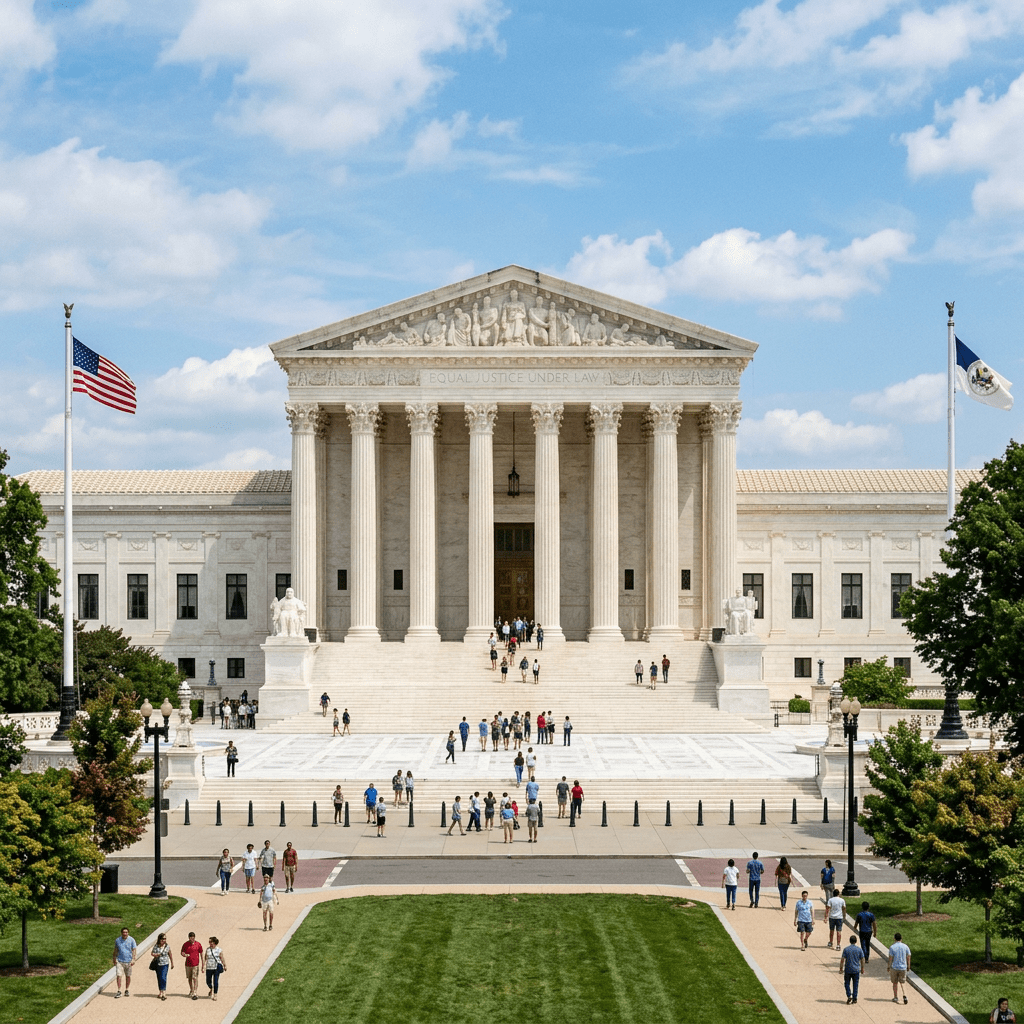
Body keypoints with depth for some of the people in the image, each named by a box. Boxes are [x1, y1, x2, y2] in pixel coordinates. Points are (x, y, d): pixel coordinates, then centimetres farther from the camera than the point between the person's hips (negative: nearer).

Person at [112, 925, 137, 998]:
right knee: (119, 976, -9)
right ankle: (119, 992, -7)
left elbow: (134, 950, -2)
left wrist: (133, 959, -13)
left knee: (128, 976, 9)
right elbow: (115, 951, 13)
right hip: (120, 961, 0)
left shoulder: (131, 940, -2)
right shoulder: (117, 940, 3)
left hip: (128, 961, 0)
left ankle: (126, 990, 23)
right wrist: (114, 960, 13)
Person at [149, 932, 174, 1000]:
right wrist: (155, 955, -22)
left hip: (165, 964, -2)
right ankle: (161, 992, 23)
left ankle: (164, 993, -17)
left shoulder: (167, 946, 0)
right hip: (157, 964, 2)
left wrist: (172, 963, 16)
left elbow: (170, 955, 10)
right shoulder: (156, 946, 0)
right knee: (159, 978, 10)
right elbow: (151, 953, 1)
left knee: (163, 978, -14)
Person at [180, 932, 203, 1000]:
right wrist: (184, 955, -22)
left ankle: (195, 993, -9)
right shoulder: (185, 944, 1)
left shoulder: (198, 944, -4)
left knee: (195, 978, -8)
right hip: (188, 964, 3)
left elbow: (201, 954, 2)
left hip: (195, 964, -3)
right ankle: (191, 990, 32)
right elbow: (182, 953, 3)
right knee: (189, 978, 14)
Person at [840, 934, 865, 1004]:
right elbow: (862, 960, 1)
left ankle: (849, 996, -4)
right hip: (856, 970, 1)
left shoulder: (846, 949, -7)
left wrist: (841, 968, 2)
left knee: (847, 984, 11)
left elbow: (842, 960, -7)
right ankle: (854, 998, 11)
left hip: (848, 970, -1)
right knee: (855, 984, 9)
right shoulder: (859, 949, -3)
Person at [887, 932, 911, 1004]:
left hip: (894, 968, -2)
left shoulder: (892, 947, -9)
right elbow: (908, 957, 2)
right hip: (903, 967, 2)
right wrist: (908, 966, 14)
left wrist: (889, 967, 2)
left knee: (895, 983, 12)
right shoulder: (905, 946, -2)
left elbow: (890, 958, -8)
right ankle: (904, 995, -7)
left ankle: (896, 997, 18)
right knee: (903, 982, 13)